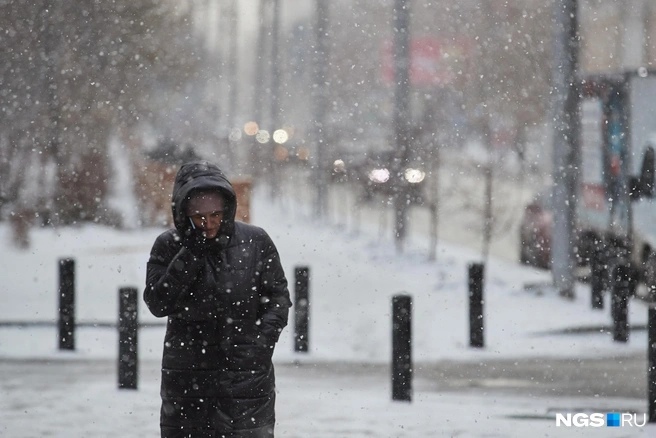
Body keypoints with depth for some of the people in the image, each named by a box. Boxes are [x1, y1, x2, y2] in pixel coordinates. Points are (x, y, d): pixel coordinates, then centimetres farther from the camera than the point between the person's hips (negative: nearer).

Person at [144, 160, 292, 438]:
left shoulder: (255, 242, -1)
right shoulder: (168, 246, 0)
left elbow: (278, 295, 6)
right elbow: (157, 303, -10)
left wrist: (263, 339, -9)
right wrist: (190, 255, -16)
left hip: (247, 378, -1)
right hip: (185, 380, 2)